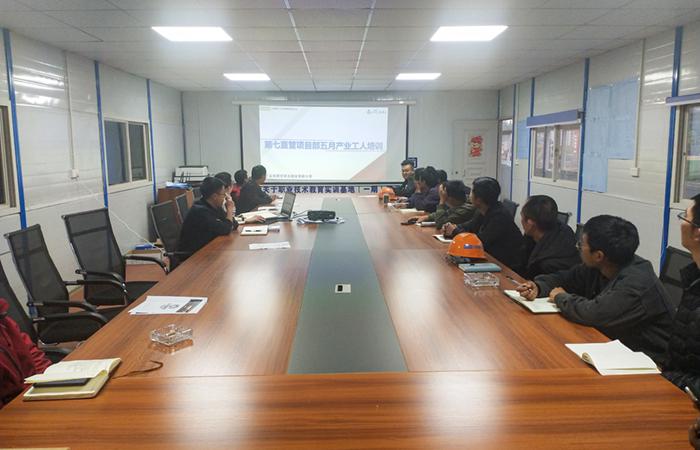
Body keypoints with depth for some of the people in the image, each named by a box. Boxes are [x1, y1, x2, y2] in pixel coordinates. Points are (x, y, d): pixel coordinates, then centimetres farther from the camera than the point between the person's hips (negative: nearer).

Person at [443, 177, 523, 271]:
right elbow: (470, 225, 16)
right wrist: (452, 227, -4)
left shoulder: (500, 216, -25)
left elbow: (480, 242, -23)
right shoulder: (482, 211, 0)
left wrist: (455, 231, -12)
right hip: (492, 258, 7)